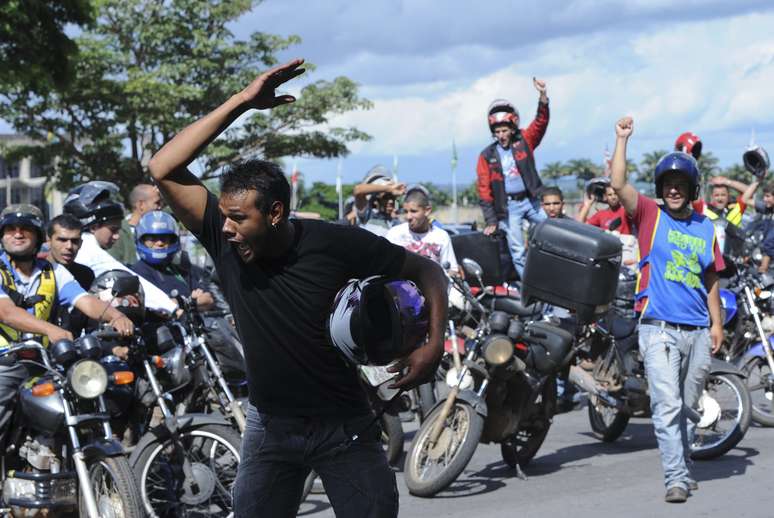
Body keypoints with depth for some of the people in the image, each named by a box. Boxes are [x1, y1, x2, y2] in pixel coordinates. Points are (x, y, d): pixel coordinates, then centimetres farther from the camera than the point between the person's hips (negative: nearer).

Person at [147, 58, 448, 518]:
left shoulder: (337, 245, -16)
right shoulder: (226, 243, -11)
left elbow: (428, 272, -5)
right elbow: (164, 169, -20)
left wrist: (434, 345, -20)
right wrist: (240, 103, -24)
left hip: (343, 423, -2)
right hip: (270, 424, 3)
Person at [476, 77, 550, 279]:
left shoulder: (524, 141, 4)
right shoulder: (487, 155, 1)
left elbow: (540, 122, -10)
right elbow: (484, 190, 2)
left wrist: (543, 96, -27)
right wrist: (491, 221, -2)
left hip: (530, 200, 2)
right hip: (508, 207, -2)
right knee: (518, 251, -3)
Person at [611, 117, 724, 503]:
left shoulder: (705, 228, 13)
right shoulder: (650, 215, 2)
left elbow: (711, 280, 17)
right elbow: (618, 184, -13)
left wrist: (716, 323, 11)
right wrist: (622, 138, -12)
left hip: (697, 332, 4)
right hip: (659, 328, -4)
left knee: (686, 407, 13)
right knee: (667, 406, -12)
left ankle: (681, 468, 26)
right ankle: (676, 479, -13)